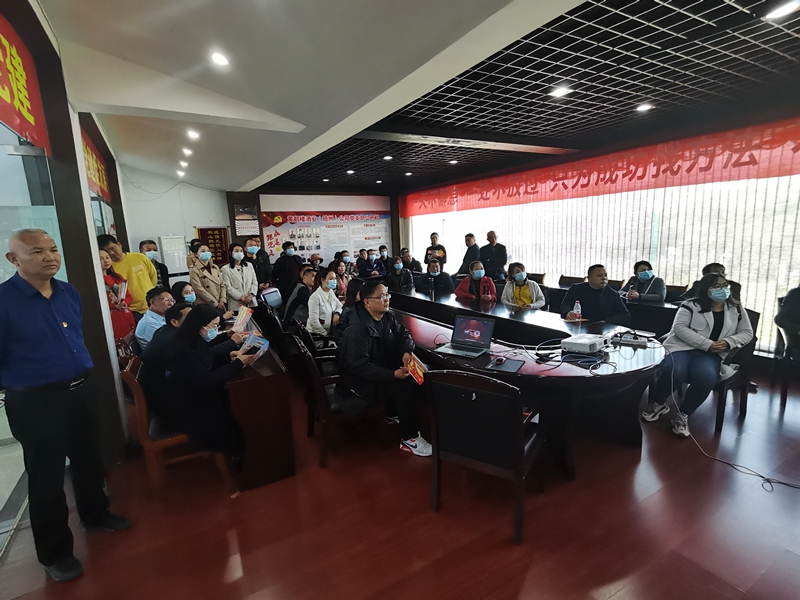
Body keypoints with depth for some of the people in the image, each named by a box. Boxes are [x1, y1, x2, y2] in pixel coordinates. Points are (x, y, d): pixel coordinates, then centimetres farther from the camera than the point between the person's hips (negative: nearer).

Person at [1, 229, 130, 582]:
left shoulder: (69, 293, 2)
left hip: (80, 391, 6)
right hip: (35, 402, -6)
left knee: (89, 461, 21)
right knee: (46, 477, 10)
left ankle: (95, 515, 46)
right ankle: (54, 553, 30)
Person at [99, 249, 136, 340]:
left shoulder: (117, 276, 16)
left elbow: (129, 296, 14)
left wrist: (125, 303, -6)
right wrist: (114, 306, -19)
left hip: (127, 316, 6)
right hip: (112, 317, -6)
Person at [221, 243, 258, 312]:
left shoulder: (249, 265, 16)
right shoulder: (225, 268, 3)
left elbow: (255, 282, 9)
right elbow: (228, 287, -6)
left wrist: (251, 295, -7)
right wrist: (241, 298, -14)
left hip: (251, 302, 3)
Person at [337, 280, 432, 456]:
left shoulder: (387, 317, -2)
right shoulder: (358, 330, -28)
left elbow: (404, 333, 7)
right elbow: (360, 367, -30)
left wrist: (406, 351, -15)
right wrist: (393, 374, -31)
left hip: (382, 367, 9)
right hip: (362, 379, -8)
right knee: (405, 386, -25)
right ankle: (408, 439, -9)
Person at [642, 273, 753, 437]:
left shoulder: (737, 309, 18)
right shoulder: (691, 305, 3)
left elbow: (747, 333, 18)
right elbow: (679, 327, -7)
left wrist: (728, 342, -4)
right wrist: (707, 344, -15)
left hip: (711, 355, 3)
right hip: (682, 348, -2)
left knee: (706, 377, -34)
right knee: (674, 372, -35)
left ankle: (683, 415, -11)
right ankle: (657, 404, -4)